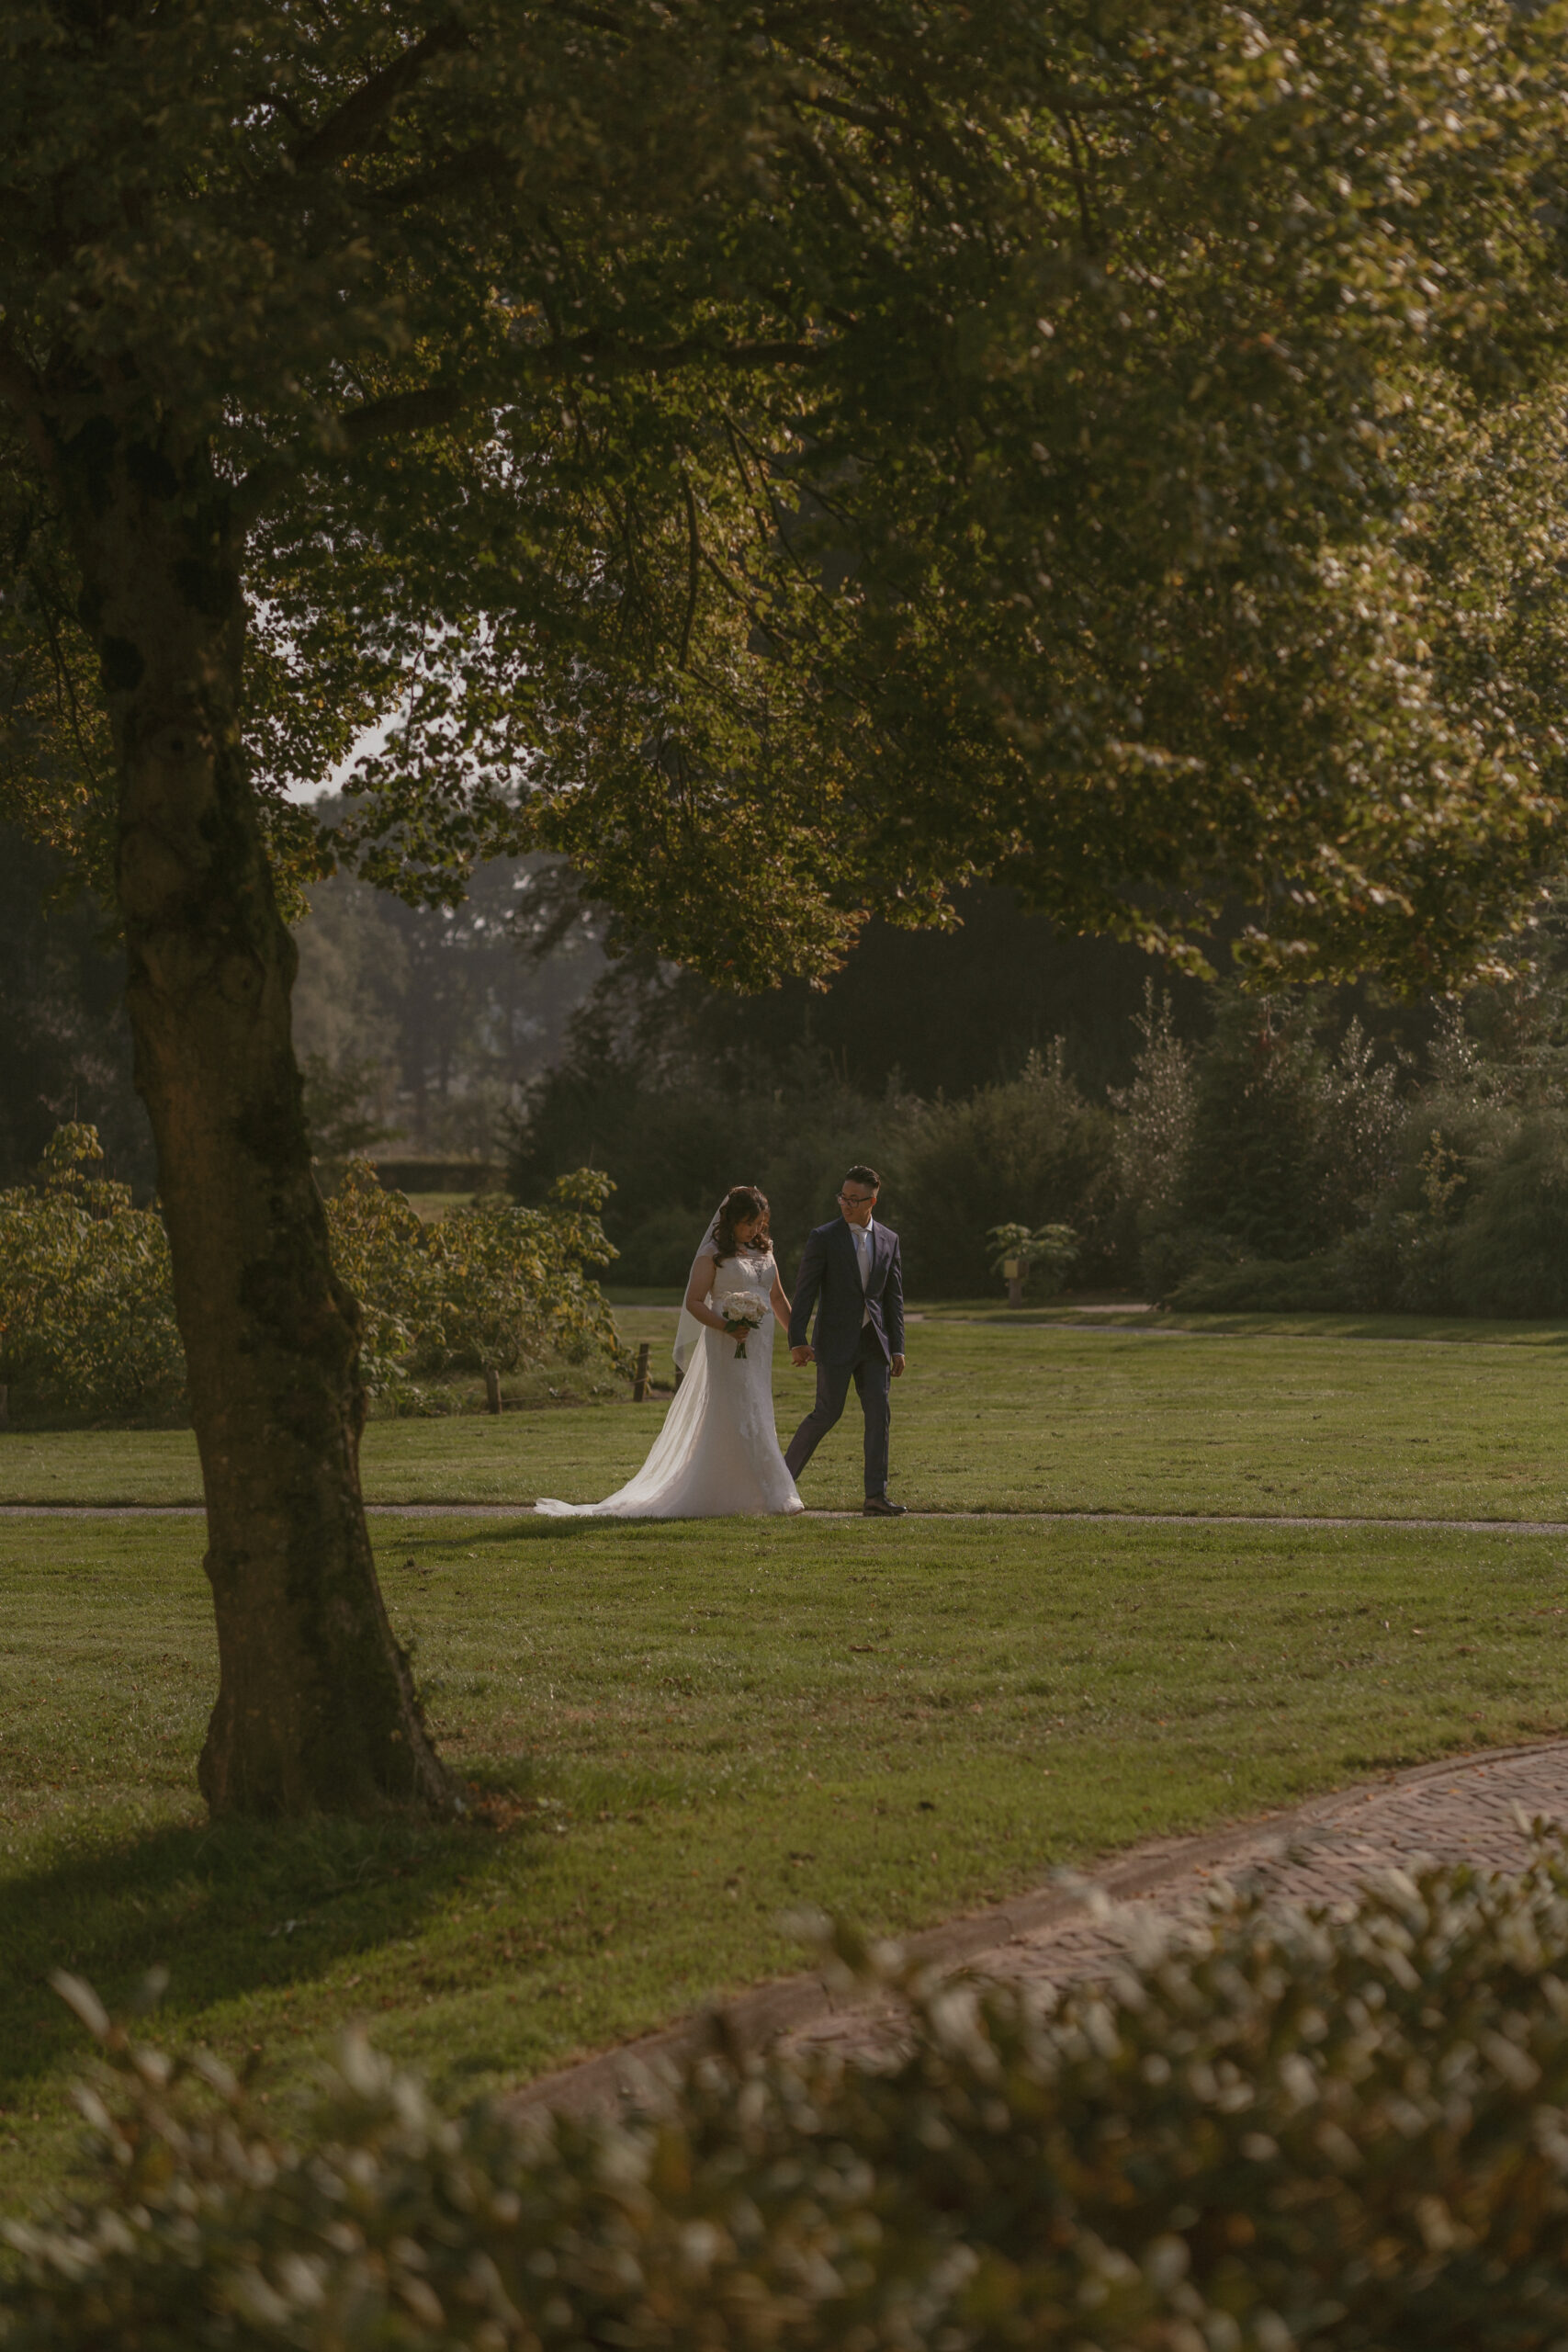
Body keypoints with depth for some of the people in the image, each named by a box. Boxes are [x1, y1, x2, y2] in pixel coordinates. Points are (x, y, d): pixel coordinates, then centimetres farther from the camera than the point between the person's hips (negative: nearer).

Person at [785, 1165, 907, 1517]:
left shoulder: (888, 1240, 8)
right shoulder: (824, 1238, -4)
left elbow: (894, 1297, 11)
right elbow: (804, 1290, -8)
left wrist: (897, 1348, 6)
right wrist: (797, 1341, -17)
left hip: (873, 1342, 4)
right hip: (836, 1342, -4)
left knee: (879, 1413, -3)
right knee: (827, 1413, -6)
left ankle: (876, 1497, -3)